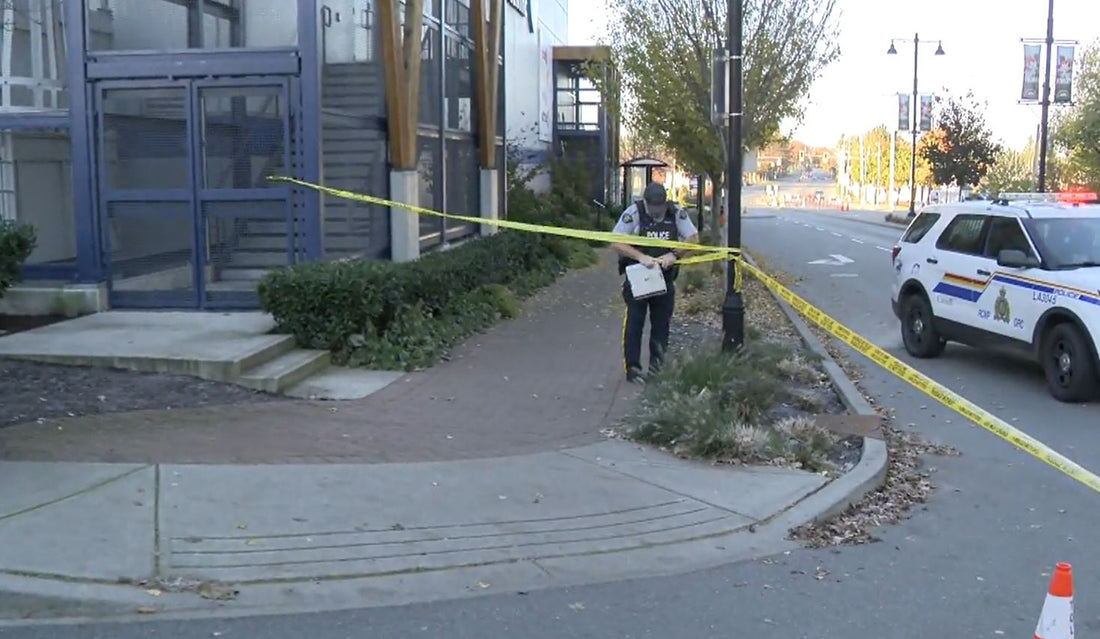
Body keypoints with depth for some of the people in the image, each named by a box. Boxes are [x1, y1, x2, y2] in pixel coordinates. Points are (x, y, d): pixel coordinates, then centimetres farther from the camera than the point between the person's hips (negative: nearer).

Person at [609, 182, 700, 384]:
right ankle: (632, 368, 3)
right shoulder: (633, 213, -14)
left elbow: (693, 238, -1)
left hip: (665, 276, 3)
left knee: (662, 320, 9)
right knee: (634, 322, -2)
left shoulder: (677, 213, -6)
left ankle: (657, 360, 23)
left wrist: (674, 254, -18)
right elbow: (616, 243, -16)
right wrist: (640, 257, -28)